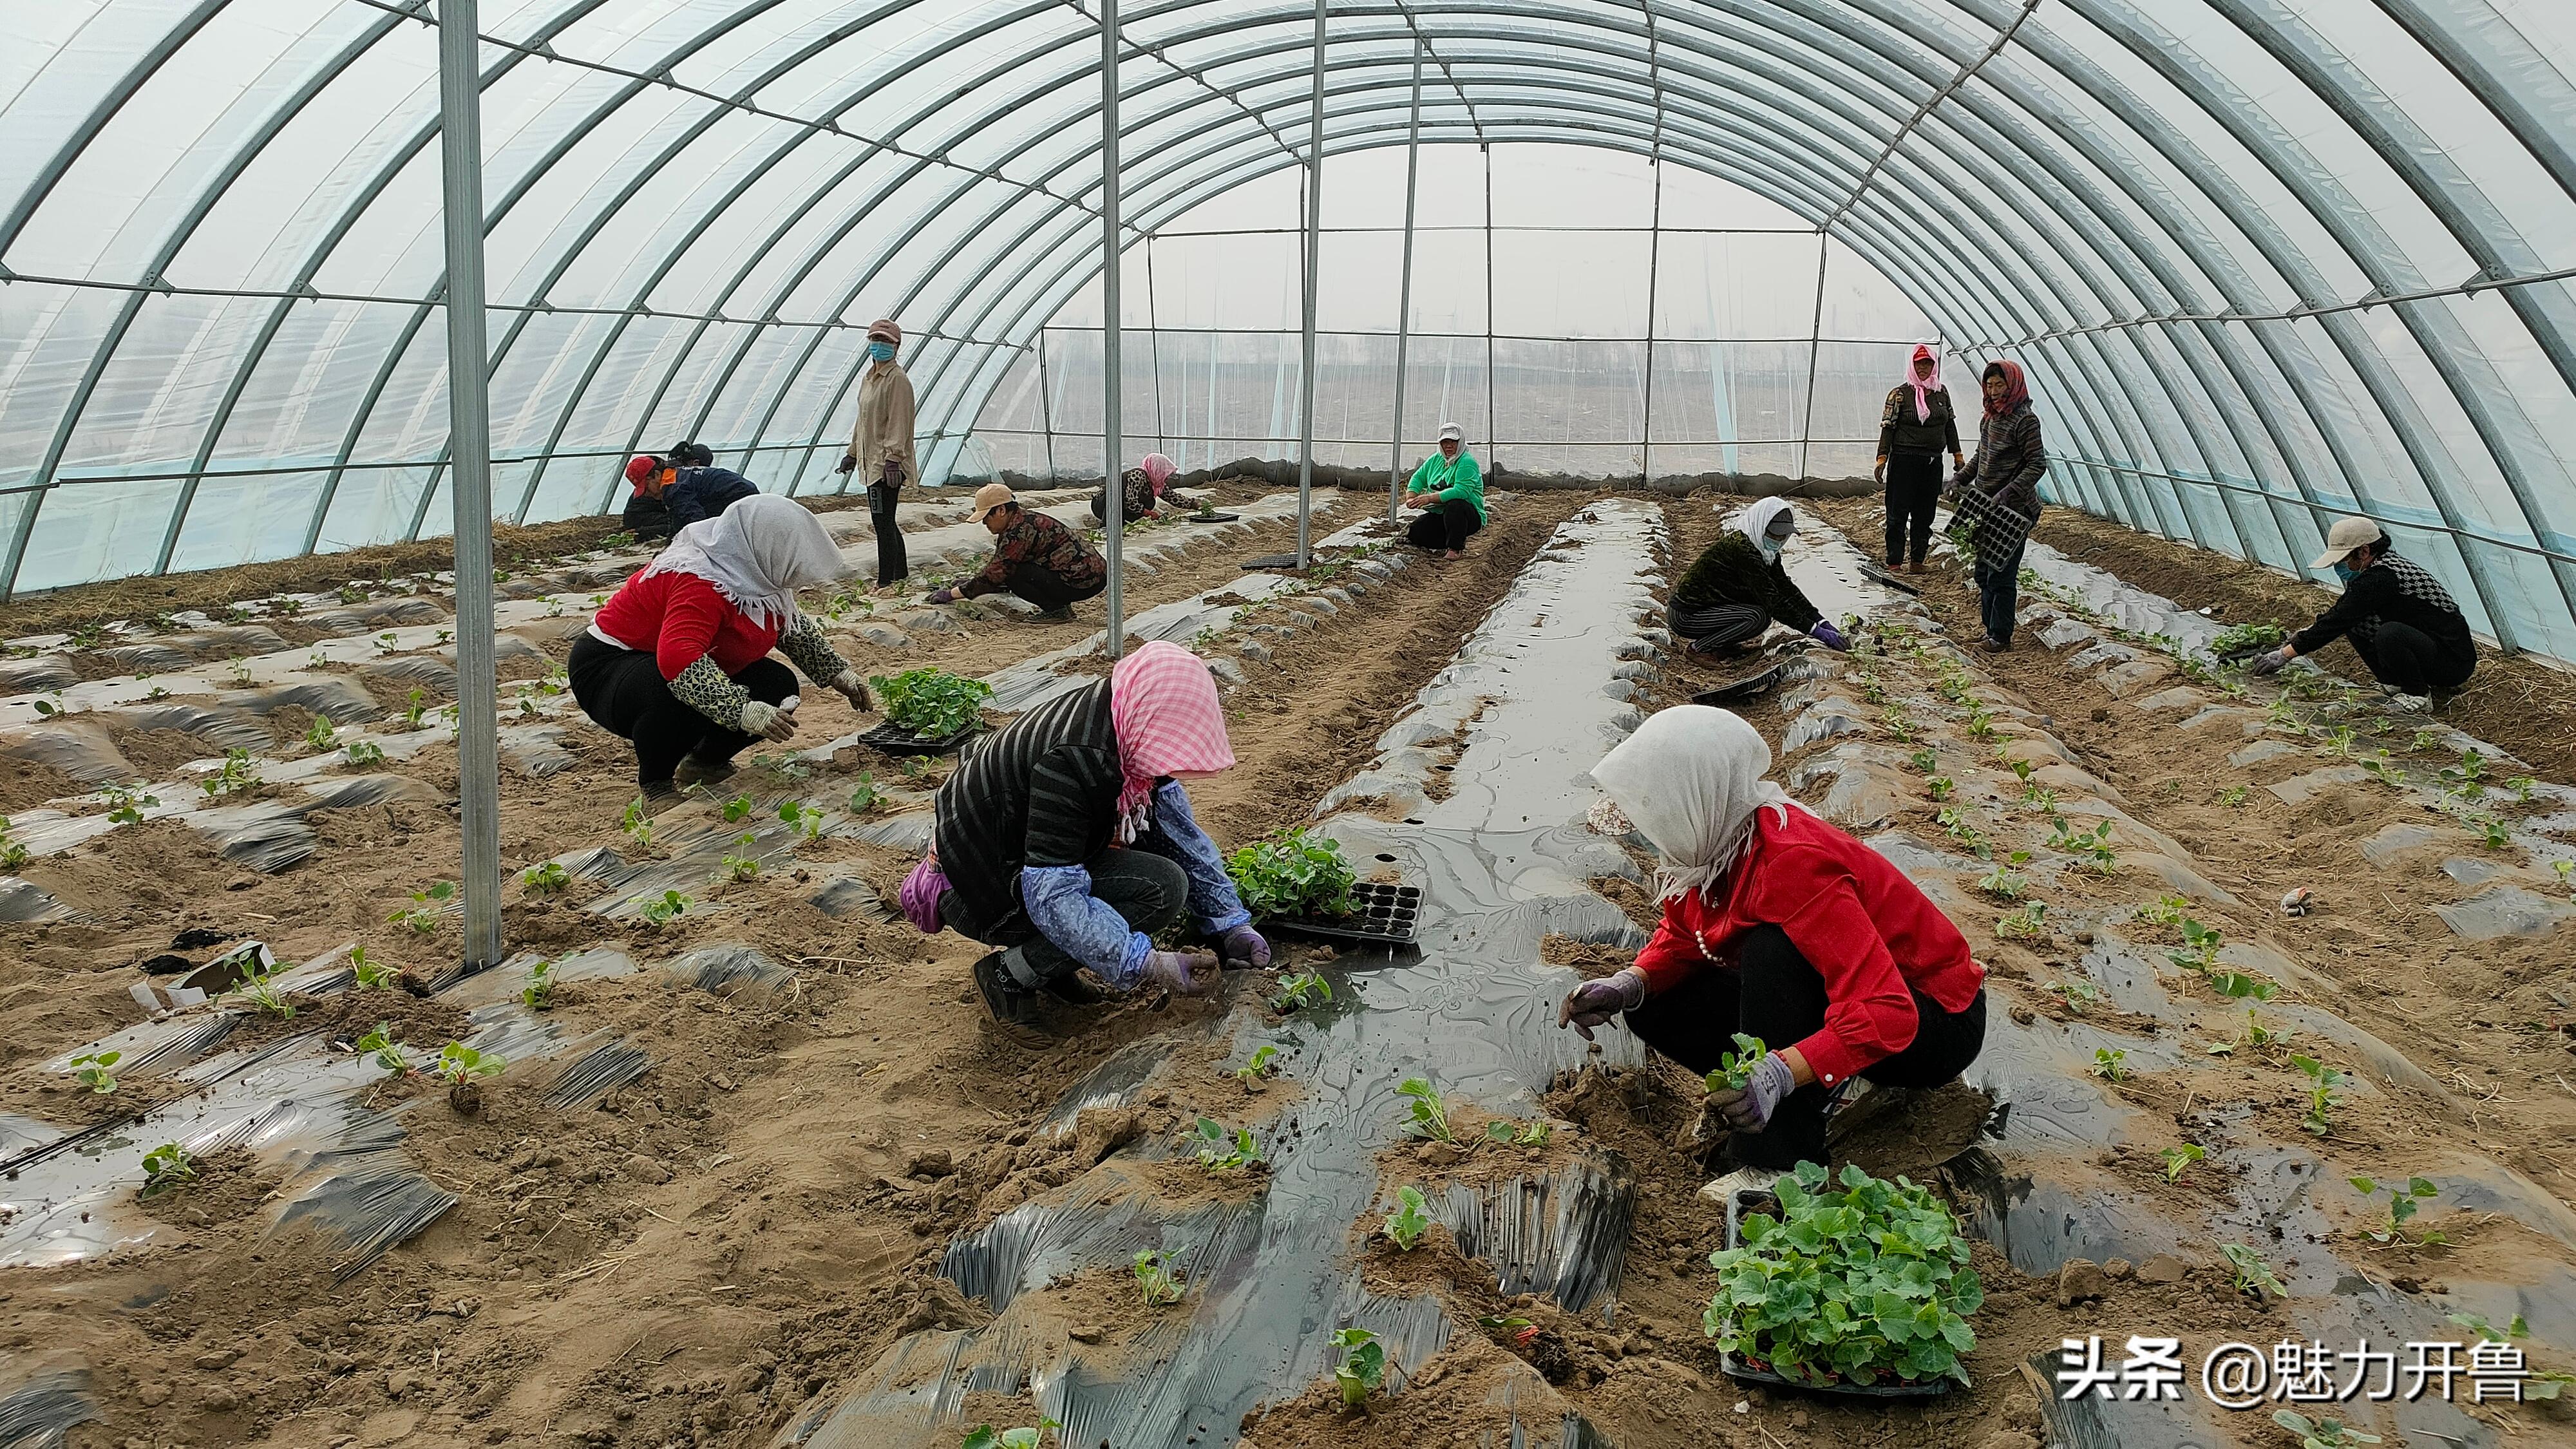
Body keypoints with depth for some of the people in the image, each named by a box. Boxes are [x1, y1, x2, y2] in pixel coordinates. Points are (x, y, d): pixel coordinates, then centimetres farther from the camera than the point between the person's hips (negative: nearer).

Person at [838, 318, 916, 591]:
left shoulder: (898, 379, -12)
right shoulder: (868, 378, 17)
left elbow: (899, 423, -18)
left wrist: (893, 460, -22)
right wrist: (853, 452, 26)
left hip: (888, 464, -10)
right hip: (872, 461, 10)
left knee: (883, 522, -9)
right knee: (886, 522, 15)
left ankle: (886, 581, -5)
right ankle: (901, 574, 25)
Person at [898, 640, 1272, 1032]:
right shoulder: (1073, 760, -33)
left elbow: (1181, 833, 1)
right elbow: (1051, 896, -34)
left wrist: (1230, 925, -1)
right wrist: (1150, 966, -35)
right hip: (980, 890, -9)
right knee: (1161, 888, -21)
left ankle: (1037, 948, 4)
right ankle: (1010, 973, -9)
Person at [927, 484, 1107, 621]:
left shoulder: (1019, 530, -18)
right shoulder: (1024, 520, 13)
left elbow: (994, 575, -18)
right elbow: (997, 574, 20)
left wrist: (951, 594, -11)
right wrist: (968, 587, 12)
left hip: (1084, 583, -10)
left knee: (1014, 574, -16)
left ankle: (1058, 610, -6)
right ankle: (1057, 606, 12)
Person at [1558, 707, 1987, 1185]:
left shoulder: (1791, 865, -33)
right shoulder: (1711, 843, -9)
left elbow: (1886, 1015, -38)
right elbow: (1680, 937, 8)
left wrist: (1781, 1074, -48)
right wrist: (1629, 985, -13)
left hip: (1932, 1020, -8)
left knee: (1772, 950, -35)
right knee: (1657, 1007, -4)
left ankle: (1783, 1163, -27)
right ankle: (1829, 1088, 1)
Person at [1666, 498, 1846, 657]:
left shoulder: (1764, 549, 5)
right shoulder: (1741, 548, -24)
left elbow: (1786, 587, 4)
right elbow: (1773, 601, -26)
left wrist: (1821, 622, -5)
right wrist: (1814, 630, -25)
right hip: (1685, 617, -10)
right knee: (1759, 616, -24)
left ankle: (1721, 641, 8)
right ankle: (1701, 647, -9)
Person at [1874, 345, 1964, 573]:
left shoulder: (1942, 393, 11)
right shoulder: (1900, 394, -3)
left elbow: (1950, 425, 19)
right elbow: (1888, 427, -5)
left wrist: (1957, 456, 19)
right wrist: (1882, 459, -12)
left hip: (1933, 462, 5)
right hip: (1904, 460, -5)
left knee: (1925, 514, 8)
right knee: (1898, 513, -4)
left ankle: (1917, 560, 15)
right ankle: (1894, 562, 0)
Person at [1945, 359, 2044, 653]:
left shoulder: (2025, 419, -14)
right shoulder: (1991, 416, 11)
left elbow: (2037, 464, -17)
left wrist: (2007, 493, -25)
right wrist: (1961, 479, 11)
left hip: (2013, 511, -8)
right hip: (1986, 507, 8)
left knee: (2001, 575, -4)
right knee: (1983, 572, 15)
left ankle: (2001, 636, 6)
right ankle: (1990, 628, 27)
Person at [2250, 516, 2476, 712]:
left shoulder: (2379, 579, -23)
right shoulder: (2385, 565, 7)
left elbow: (2337, 622, -22)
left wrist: (2285, 654, -17)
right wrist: (2304, 634, 13)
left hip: (2455, 660, -10)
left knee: (2390, 634, -35)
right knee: (2355, 623, 6)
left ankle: (2421, 697, -12)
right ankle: (2398, 684, 9)